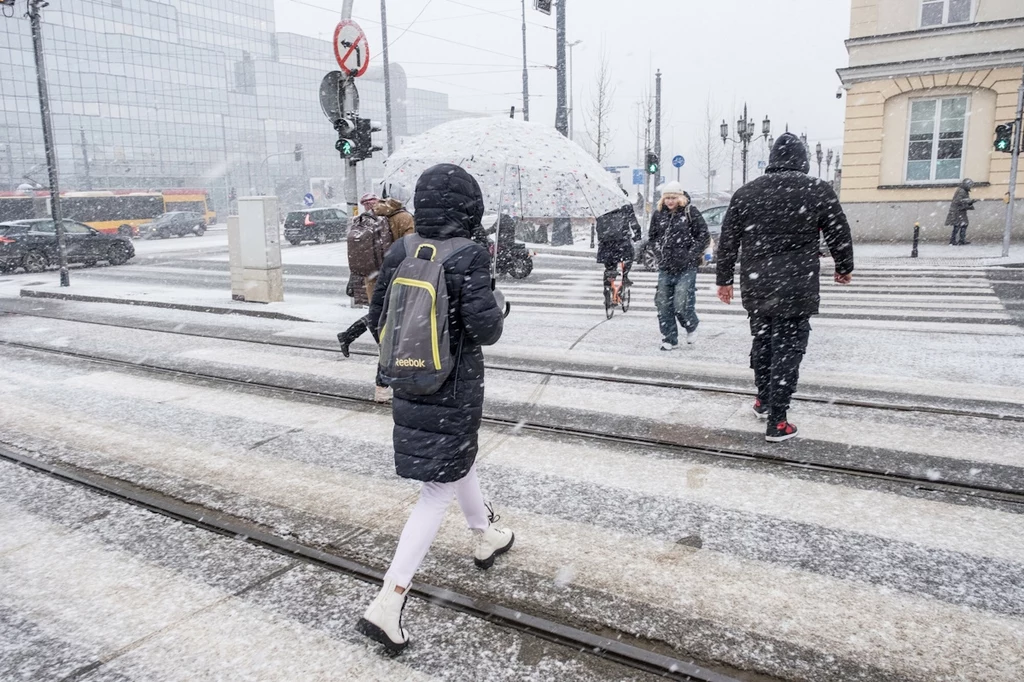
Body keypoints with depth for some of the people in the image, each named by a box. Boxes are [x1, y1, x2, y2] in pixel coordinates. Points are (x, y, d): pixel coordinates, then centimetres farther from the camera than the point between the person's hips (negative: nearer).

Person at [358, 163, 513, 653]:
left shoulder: (399, 253, -1)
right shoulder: (468, 258, -18)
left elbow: (376, 319, 4)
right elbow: (485, 329, -23)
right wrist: (495, 306, -1)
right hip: (454, 391, -7)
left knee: (461, 458, 28)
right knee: (438, 489, 3)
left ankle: (485, 537, 50)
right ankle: (388, 603, 1)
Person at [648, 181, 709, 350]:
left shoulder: (690, 212, -3)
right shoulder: (659, 214, 9)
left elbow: (703, 235, -1)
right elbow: (652, 236, 23)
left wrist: (692, 254, -7)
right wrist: (660, 250, 9)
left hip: (686, 268, -5)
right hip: (665, 268, 5)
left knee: (681, 305, -10)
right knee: (663, 305, 2)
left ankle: (692, 327, 21)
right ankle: (669, 339, 15)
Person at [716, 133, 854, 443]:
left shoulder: (745, 193, 4)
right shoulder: (819, 191, -4)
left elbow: (727, 242, 8)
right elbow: (840, 235, 5)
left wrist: (724, 279, 18)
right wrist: (844, 268, 23)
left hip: (755, 288, 4)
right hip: (796, 290, -3)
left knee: (761, 342, 21)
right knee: (787, 350, 1)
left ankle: (763, 401, 36)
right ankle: (777, 422, 2)